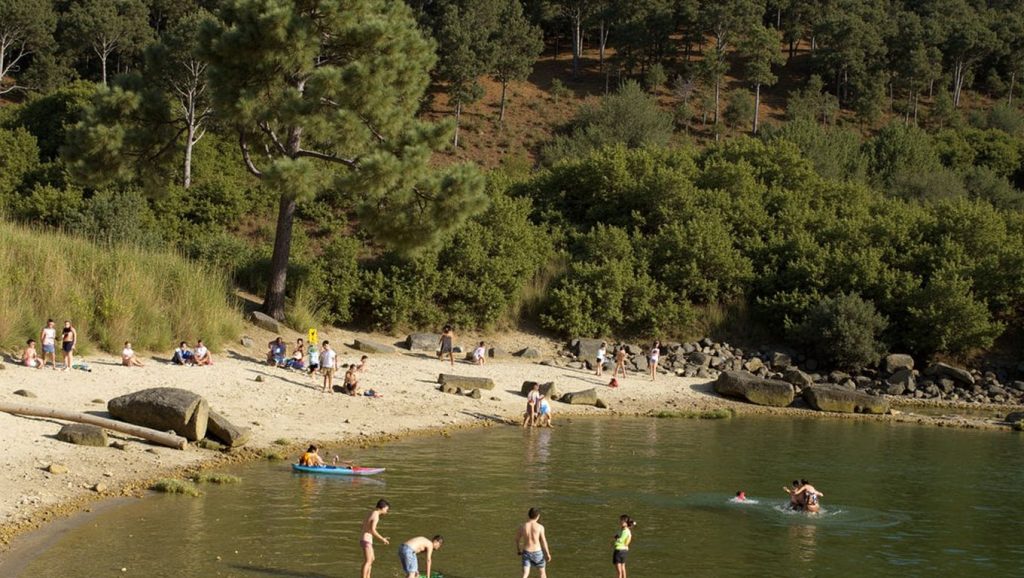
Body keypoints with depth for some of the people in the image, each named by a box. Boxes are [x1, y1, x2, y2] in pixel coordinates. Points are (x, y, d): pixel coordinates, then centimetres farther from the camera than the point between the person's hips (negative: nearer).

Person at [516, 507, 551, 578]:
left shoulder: (522, 526, -7)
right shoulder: (540, 527, -16)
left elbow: (517, 539, 5)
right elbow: (543, 541, -12)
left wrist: (518, 550, 21)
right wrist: (548, 554, -1)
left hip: (526, 552, 2)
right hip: (537, 552, -2)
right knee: (543, 571, 22)